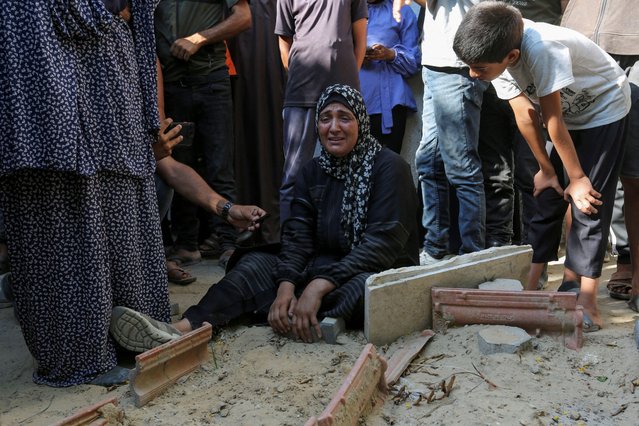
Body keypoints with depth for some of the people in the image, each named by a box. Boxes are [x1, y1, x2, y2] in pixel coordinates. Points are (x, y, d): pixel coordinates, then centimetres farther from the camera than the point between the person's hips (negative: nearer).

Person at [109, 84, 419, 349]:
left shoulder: (389, 168, -10)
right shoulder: (312, 173, 9)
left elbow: (384, 241, -20)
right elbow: (297, 236, -1)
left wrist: (319, 286, -29)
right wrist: (286, 286, -22)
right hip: (326, 267, 5)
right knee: (256, 264, -15)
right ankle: (182, 330, -33)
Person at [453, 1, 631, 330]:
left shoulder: (542, 48, -39)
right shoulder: (498, 55, -18)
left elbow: (553, 121, -30)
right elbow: (525, 116, -9)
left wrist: (578, 178, -18)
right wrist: (547, 169, -2)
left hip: (603, 109, -6)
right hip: (567, 111, 7)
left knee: (589, 203, -11)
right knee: (548, 197, 4)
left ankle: (587, 303, -6)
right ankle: (530, 286, 11)